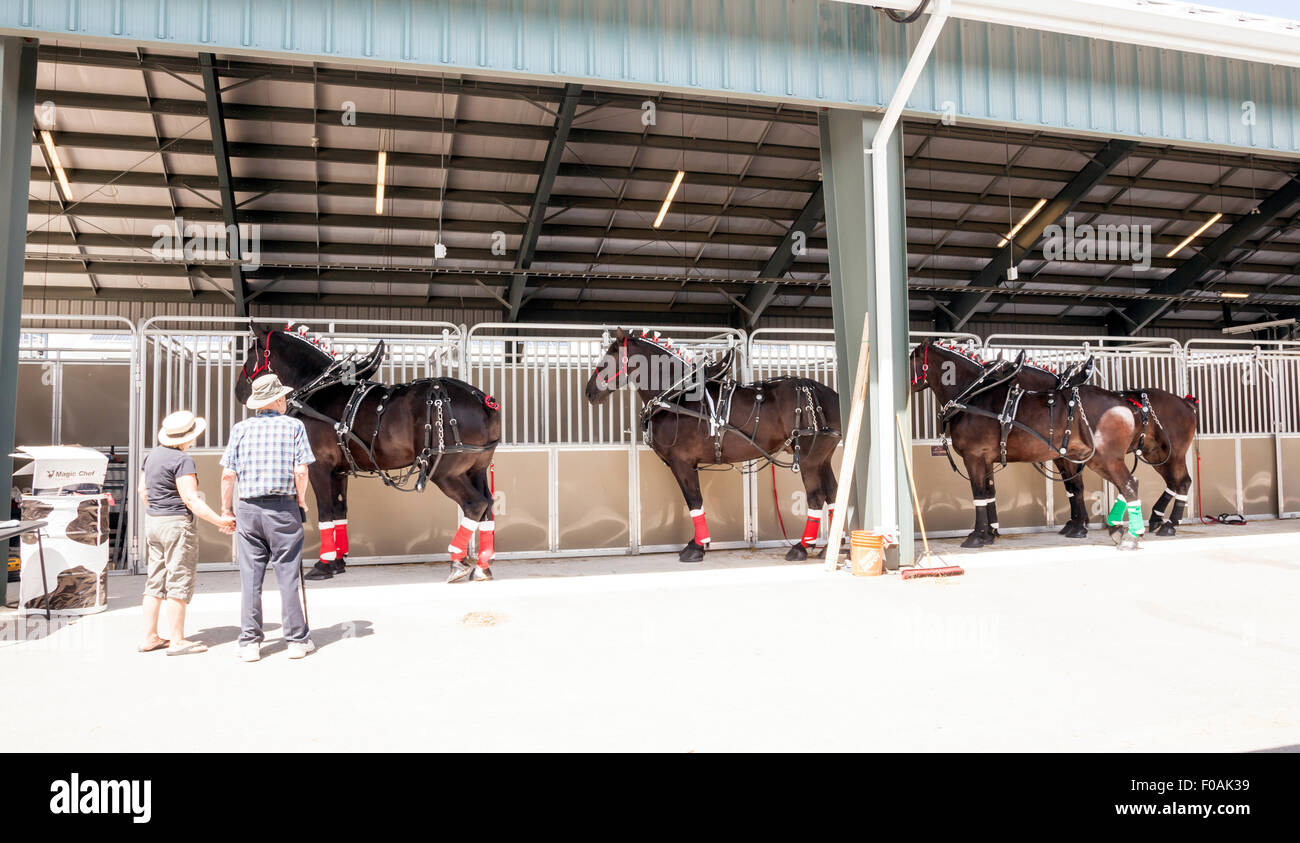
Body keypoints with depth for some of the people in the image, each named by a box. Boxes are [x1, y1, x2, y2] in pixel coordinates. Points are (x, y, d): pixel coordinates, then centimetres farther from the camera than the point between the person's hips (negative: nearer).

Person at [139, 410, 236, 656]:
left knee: (155, 580, 13)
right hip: (177, 524, -9)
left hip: (152, 521, 9)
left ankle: (150, 638, 19)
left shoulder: (153, 455, 11)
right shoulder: (182, 460, -16)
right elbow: (190, 499, -21)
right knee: (179, 581, -2)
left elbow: (143, 491, 18)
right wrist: (219, 520, -20)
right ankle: (177, 641, 2)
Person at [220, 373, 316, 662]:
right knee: (288, 576, 3)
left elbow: (228, 474, 2)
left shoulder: (240, 429, 7)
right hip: (283, 508, -2)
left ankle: (250, 643, 9)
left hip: (248, 509, 2)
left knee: (250, 578, 6)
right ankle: (297, 640, 8)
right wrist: (301, 500, 8)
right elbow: (300, 470, -7)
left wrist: (225, 510, 11)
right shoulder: (293, 426, 1)